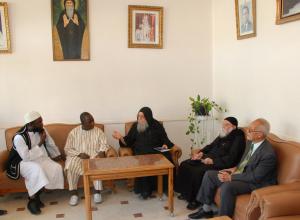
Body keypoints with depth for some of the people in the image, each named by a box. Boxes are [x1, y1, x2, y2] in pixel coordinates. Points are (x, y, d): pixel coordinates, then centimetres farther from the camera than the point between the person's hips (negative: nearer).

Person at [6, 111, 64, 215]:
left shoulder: (41, 130, -4)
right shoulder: (19, 137, -22)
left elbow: (50, 143, 14)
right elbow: (26, 157, -27)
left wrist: (56, 155, 23)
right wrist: (40, 143, -23)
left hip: (41, 158, 6)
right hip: (24, 162, -6)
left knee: (57, 168, -21)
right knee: (37, 169, -38)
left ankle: (36, 196, -10)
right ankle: (32, 200, -21)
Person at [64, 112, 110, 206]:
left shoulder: (98, 131, 4)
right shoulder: (74, 132, 2)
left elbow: (104, 144, 2)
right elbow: (67, 149, 2)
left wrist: (101, 152, -21)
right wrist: (79, 154, -15)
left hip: (94, 156, 0)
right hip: (77, 156, 0)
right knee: (71, 166, -32)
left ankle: (97, 191, -22)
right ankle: (73, 193, -17)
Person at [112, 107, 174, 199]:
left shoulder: (157, 126, 8)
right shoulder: (135, 126, 11)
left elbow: (165, 140, 12)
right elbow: (128, 142, 10)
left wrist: (165, 145, -9)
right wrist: (121, 138, -8)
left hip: (156, 151, 0)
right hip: (141, 152, 0)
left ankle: (166, 187, -14)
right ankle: (145, 190, -21)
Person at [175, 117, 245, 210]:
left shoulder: (237, 138, -10)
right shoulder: (223, 135, 15)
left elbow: (231, 158, -19)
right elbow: (211, 145, 26)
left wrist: (213, 161, -24)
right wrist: (201, 152, 7)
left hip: (220, 164, -9)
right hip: (207, 158, 9)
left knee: (197, 172, -31)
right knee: (184, 165, -3)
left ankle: (196, 199, -11)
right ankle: (186, 192, 8)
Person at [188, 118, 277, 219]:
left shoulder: (269, 154, -26)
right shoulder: (251, 141, 0)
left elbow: (255, 177, -24)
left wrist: (231, 177, -22)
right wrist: (235, 168, 2)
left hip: (256, 183, -9)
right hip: (241, 173, 9)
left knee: (227, 187, -35)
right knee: (209, 175, 1)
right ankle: (206, 209, 12)